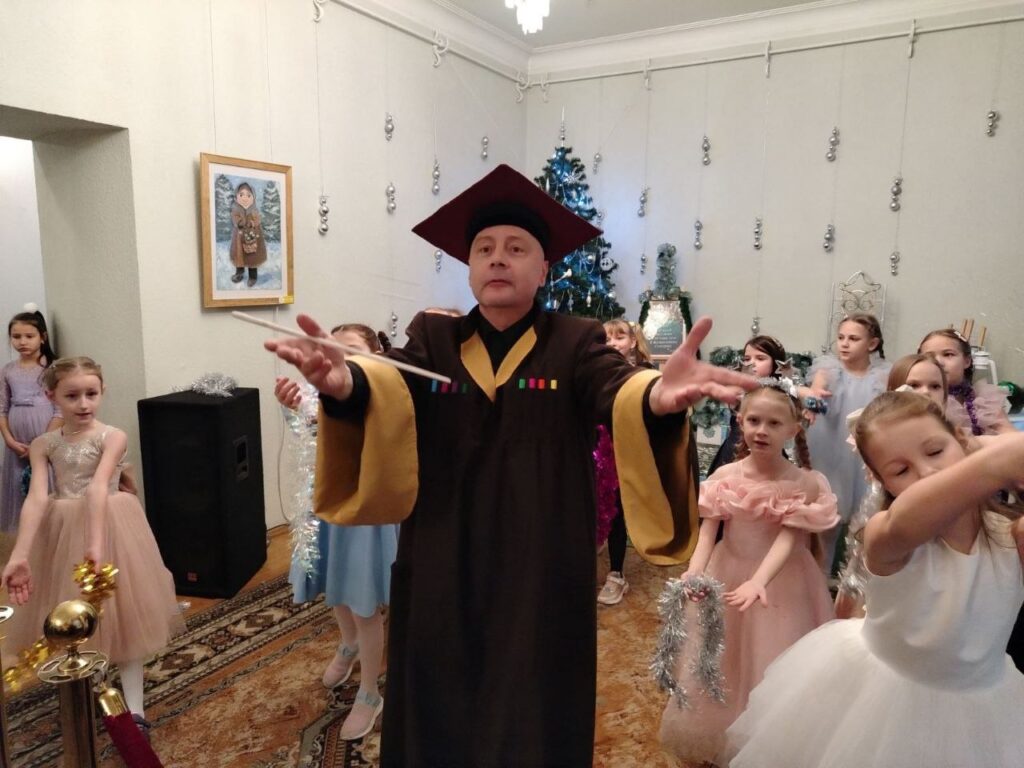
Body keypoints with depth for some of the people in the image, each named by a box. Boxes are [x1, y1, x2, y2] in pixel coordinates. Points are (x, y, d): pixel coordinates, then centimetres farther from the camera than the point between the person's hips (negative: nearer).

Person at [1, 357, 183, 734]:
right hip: (64, 533, 3)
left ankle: (134, 708, 6)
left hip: (109, 527, -3)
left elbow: (99, 488, -24)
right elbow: (36, 499, -12)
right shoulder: (43, 444, -1)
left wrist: (96, 543, -36)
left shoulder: (112, 437, -11)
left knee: (121, 617, 1)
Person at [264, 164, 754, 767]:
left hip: (541, 581, -1)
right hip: (442, 578, 2)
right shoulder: (433, 338, 1)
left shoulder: (575, 343, -3)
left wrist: (656, 395, -47)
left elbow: (615, 388, -23)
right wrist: (345, 381, -42)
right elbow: (391, 383, -18)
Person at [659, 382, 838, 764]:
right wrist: (694, 572, -31)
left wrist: (758, 581, -38)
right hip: (726, 578, 3)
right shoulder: (725, 477, -7)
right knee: (721, 662, 16)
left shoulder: (802, 483, -13)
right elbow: (707, 533, -13)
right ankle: (719, 737, 40)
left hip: (779, 583, -2)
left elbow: (787, 539, -22)